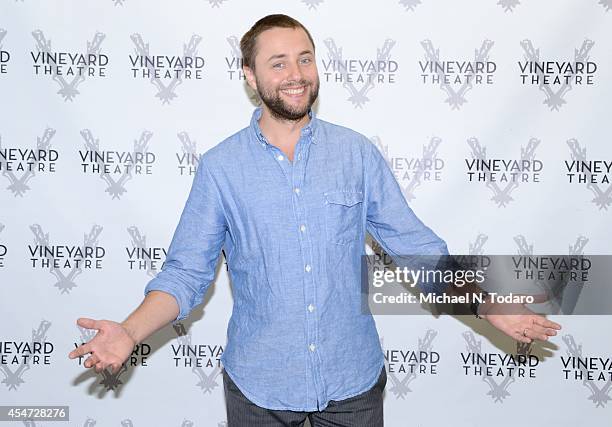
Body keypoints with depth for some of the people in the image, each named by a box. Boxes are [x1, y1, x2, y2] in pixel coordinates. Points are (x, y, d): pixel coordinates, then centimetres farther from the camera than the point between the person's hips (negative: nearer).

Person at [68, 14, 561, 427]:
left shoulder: (358, 153, -2)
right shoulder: (220, 166, -5)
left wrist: (492, 307, -10)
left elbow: (417, 246, 0)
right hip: (258, 385, -1)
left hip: (354, 379, 1)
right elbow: (186, 271, -5)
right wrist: (130, 332, -21)